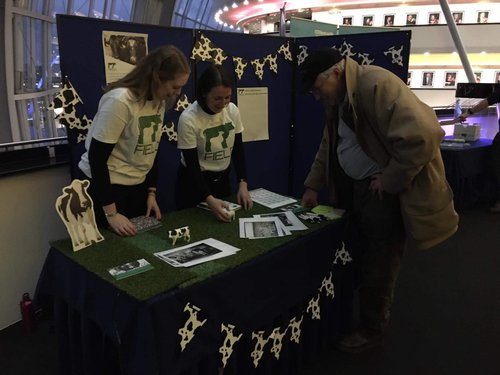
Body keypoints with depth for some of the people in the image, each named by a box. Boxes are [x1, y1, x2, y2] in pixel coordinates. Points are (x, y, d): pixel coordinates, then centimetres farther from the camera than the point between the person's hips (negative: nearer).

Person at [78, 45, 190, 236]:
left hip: (138, 185, 7)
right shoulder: (120, 101, -23)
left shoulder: (160, 100, 1)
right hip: (106, 186, -7)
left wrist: (151, 192, 6)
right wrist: (111, 213, -21)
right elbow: (97, 158, -21)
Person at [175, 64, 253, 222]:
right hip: (193, 182, -4)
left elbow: (238, 149, -1)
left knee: (226, 221, 19)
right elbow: (192, 165, -22)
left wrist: (243, 184, -12)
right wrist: (209, 199, -34)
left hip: (222, 180, 5)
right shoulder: (188, 119, -25)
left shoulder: (232, 110, -10)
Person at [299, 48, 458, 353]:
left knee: (379, 265, 5)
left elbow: (423, 136, -32)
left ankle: (372, 330, 25)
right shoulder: (339, 100, 8)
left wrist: (389, 182, -23)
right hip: (354, 187, 9)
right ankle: (354, 315, 37)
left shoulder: (377, 85, -23)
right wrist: (313, 185, 15)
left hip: (386, 192, -8)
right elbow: (328, 146, 19)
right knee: (358, 257, 17)